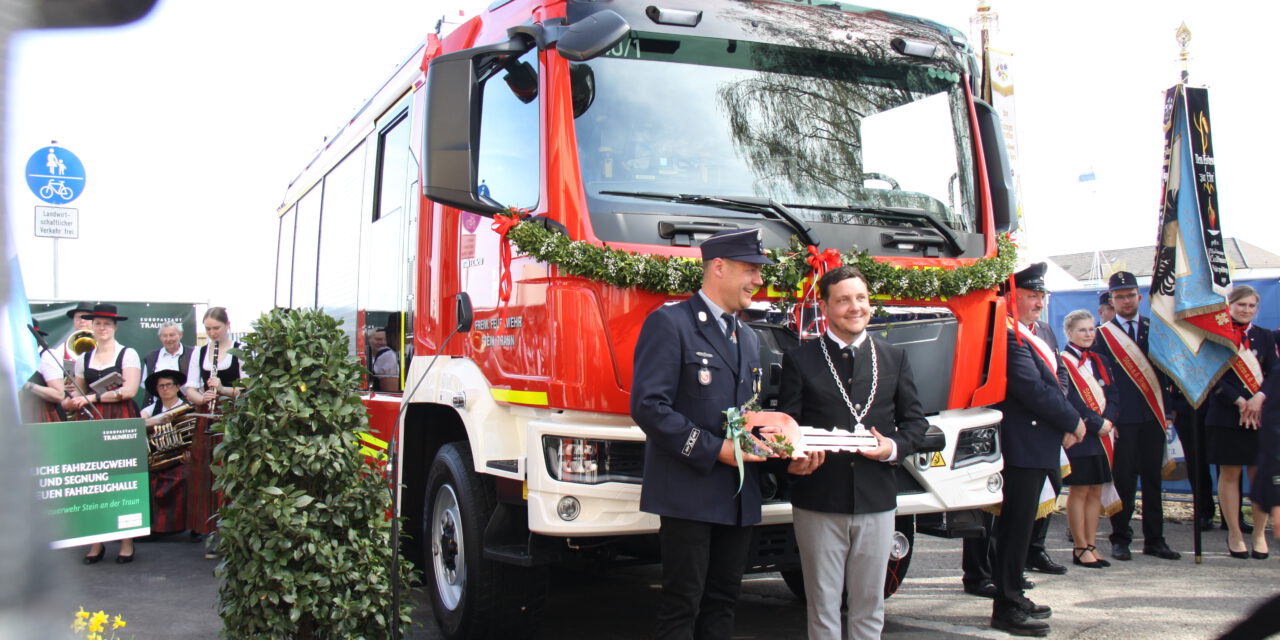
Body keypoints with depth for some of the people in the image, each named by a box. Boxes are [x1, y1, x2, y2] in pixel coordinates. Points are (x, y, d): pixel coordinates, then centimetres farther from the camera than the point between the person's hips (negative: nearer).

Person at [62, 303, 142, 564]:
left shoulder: (128, 354, 3)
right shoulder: (83, 358, 16)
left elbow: (129, 390, -7)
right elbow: (78, 391, 19)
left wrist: (92, 398, -12)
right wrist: (69, 401, -4)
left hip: (122, 420, -4)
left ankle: (126, 541, 0)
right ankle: (96, 541, 3)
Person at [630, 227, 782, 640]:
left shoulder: (749, 340, 18)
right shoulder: (670, 323, -8)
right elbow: (648, 406, -17)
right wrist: (714, 450, -19)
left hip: (739, 496, 8)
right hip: (689, 493, -7)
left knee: (722, 602, 12)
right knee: (682, 606, -1)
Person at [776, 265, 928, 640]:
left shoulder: (894, 358, 9)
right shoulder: (799, 360, 2)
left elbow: (915, 420, 11)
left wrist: (895, 448, -10)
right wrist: (792, 459, -24)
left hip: (877, 500, 2)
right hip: (818, 500, -2)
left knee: (869, 605, 11)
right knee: (823, 606, 7)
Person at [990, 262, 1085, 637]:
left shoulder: (1036, 336, 17)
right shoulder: (1009, 337, -17)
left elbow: (1052, 385, 18)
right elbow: (1034, 391, -22)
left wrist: (1065, 428, 3)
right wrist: (1073, 422, -10)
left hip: (1038, 447, 10)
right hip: (1023, 448, -10)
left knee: (1019, 524, 16)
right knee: (1016, 525, -5)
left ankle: (1012, 598, 25)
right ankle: (1007, 609, 1)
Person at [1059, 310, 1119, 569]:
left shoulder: (1099, 361, 16)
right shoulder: (1062, 361, -6)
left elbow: (1112, 396, 10)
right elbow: (1069, 401, -14)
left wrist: (1108, 420, -8)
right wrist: (1097, 423, -14)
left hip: (1101, 436, 7)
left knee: (1096, 492, 8)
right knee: (1079, 491, -2)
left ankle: (1091, 546, 15)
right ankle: (1081, 549, 5)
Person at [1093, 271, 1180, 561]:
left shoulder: (1154, 329, 11)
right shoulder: (1102, 334, 2)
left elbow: (1164, 370, 13)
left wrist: (1167, 408, 5)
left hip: (1152, 417, 3)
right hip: (1122, 418, -3)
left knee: (1153, 478, 7)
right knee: (1123, 480, -1)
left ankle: (1154, 539, 15)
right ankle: (1121, 539, 8)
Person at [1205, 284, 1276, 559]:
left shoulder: (1265, 337, 12)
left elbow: (1274, 372, 4)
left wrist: (1260, 398, -14)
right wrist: (1239, 401, -14)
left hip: (1262, 414, 3)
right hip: (1226, 415, -3)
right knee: (1229, 474, 1)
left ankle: (1259, 534, 12)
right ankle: (1234, 534, 11)